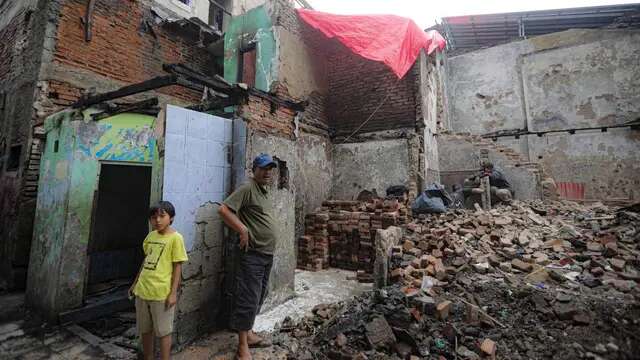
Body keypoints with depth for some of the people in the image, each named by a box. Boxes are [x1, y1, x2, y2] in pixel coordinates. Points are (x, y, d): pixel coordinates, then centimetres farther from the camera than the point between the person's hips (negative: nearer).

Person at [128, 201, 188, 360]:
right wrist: (135, 283, 19)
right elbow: (146, 261, 17)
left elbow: (177, 267, -13)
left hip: (161, 293, -7)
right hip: (142, 290, 7)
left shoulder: (175, 238, -14)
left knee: (163, 331, 8)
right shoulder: (150, 236, 6)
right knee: (144, 330, 21)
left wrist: (173, 293, -15)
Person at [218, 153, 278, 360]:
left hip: (268, 254, 9)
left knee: (258, 298, 19)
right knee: (248, 300, 0)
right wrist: (243, 230, -23)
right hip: (253, 254, -9)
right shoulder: (247, 189, -14)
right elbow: (223, 209, -21)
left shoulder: (266, 191, 13)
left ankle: (249, 334, 35)